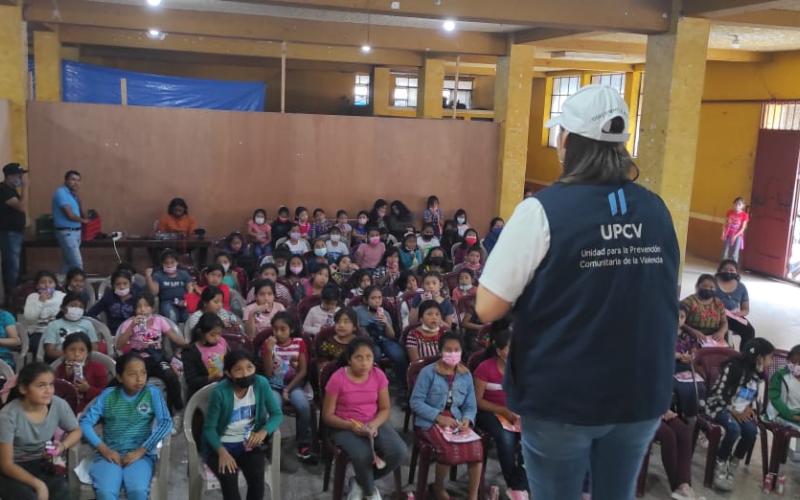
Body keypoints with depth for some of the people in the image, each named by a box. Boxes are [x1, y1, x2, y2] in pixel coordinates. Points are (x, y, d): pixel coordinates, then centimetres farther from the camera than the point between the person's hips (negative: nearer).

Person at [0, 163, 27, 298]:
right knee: (12, 266, -9)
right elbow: (21, 207, -23)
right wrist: (23, 188, -19)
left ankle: (13, 294, 18)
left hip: (16, 232, 10)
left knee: (13, 265, 12)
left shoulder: (11, 189, 14)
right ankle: (11, 296, -5)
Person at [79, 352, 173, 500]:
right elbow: (85, 422, 0)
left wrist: (140, 451, -14)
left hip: (141, 454, -1)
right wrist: (104, 449, -12)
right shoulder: (108, 395, 8)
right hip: (110, 454, 1)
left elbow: (166, 423, -6)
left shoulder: (152, 393, 5)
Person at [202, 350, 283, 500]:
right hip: (222, 445, -2)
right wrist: (222, 451, -26)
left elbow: (277, 414, -3)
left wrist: (264, 431, -23)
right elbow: (209, 427, -10)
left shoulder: (261, 384, -11)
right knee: (229, 479, -28)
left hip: (250, 443, 2)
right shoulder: (220, 392, -18)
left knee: (257, 477, -25)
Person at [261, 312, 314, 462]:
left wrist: (288, 389, -12)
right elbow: (268, 373, -9)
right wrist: (269, 351, -21)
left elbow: (303, 371, -2)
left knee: (304, 406, -28)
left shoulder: (299, 343, -1)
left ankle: (303, 445, -10)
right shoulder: (268, 344, -2)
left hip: (294, 384, 1)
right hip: (274, 385, 0)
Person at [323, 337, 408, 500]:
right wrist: (351, 426, -24)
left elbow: (385, 409, 2)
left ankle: (360, 482, 4)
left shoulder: (378, 375, -4)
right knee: (363, 455, -35)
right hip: (346, 427, -4)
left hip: (375, 423, 4)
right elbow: (328, 415, -8)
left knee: (400, 452, -22)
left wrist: (374, 424, -19)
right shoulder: (338, 379, -14)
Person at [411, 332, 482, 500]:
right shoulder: (428, 372, -7)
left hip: (456, 421, 4)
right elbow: (415, 401, -11)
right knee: (450, 449, -30)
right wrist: (438, 417, -20)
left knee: (477, 447, -23)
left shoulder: (466, 375, 8)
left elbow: (470, 406, 8)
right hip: (430, 421, -4)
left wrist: (467, 420, -15)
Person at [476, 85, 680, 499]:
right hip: (643, 395, 4)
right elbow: (663, 298, 11)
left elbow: (488, 308, -15)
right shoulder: (656, 210, -2)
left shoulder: (543, 209, -17)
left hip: (562, 398, -4)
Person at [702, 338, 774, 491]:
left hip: (742, 411, 7)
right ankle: (720, 466, -14)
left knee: (752, 430, -23)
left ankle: (733, 465, -3)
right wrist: (735, 413, -17)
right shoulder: (733, 367, -16)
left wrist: (749, 409, -1)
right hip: (720, 406, -6)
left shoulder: (756, 374, 8)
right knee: (734, 428, -34)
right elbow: (718, 394, -18)